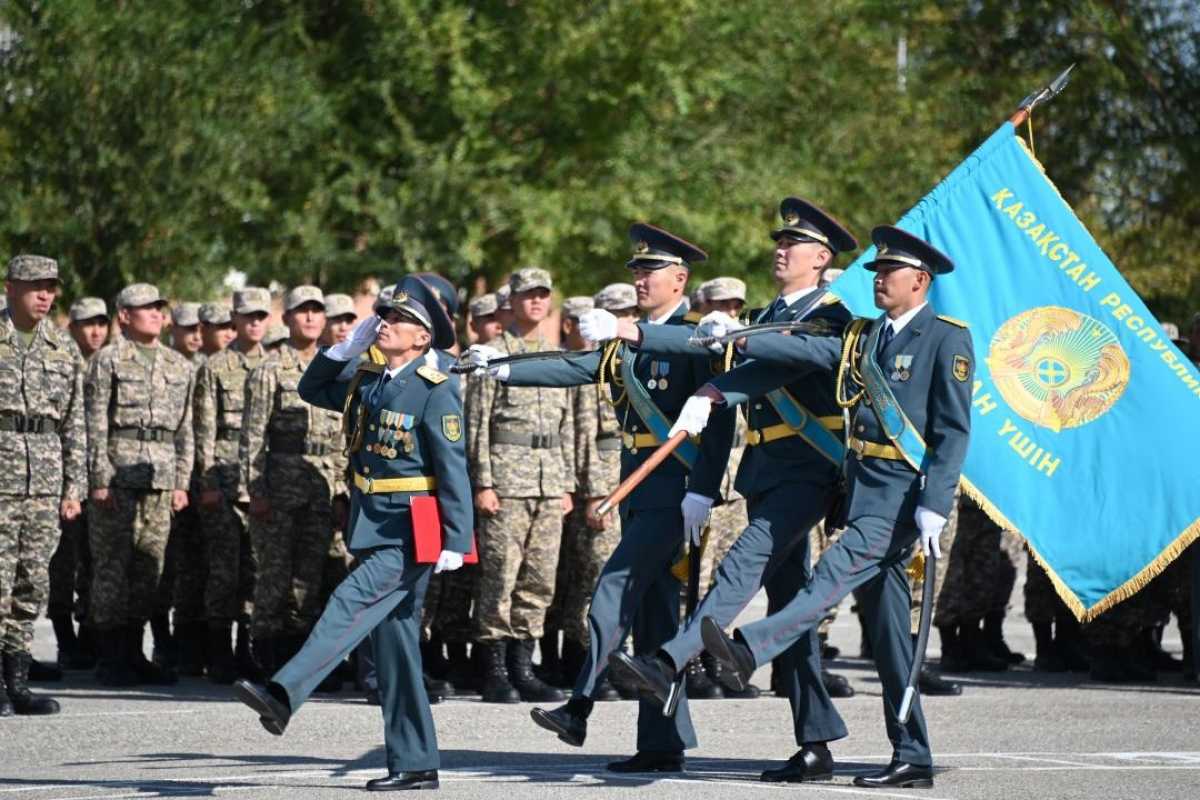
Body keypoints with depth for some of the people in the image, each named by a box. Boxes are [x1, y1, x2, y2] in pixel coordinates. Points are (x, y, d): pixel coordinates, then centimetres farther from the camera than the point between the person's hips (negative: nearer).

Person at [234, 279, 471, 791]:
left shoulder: (435, 392, -11)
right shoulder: (369, 383, 11)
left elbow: (453, 471, -14)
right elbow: (312, 390, 25)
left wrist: (456, 542, -19)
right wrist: (348, 347, 10)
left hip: (411, 535, -8)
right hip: (374, 531, 8)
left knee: (351, 604, -24)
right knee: (394, 645, 7)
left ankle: (283, 696, -37)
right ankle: (415, 765, 10)